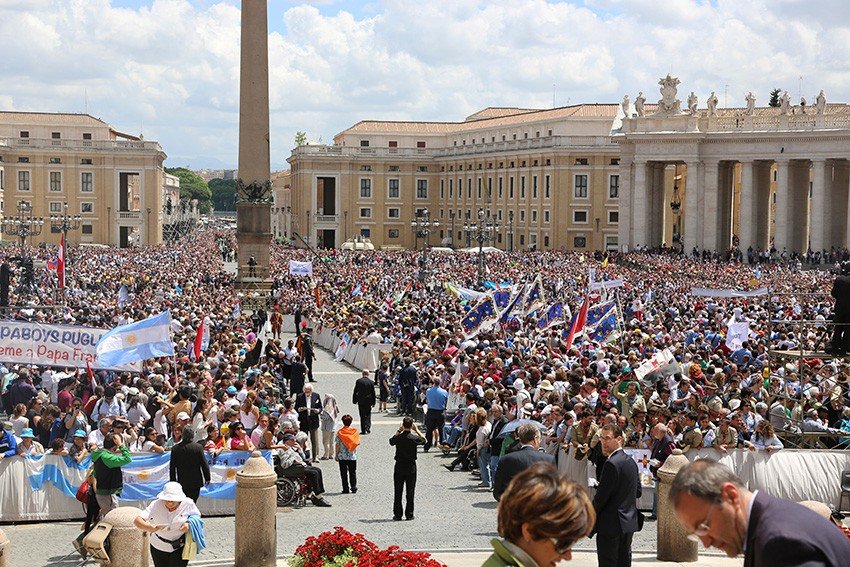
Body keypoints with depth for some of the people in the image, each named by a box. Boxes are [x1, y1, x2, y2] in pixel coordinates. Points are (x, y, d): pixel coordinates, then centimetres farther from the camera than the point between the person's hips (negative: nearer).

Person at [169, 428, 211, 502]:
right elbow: (204, 464, -5)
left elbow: (172, 466, 3)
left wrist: (172, 481, 12)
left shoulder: (175, 448, -1)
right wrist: (207, 478, 5)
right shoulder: (198, 447, -8)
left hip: (182, 482, 2)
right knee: (193, 501, 4)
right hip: (195, 481, -2)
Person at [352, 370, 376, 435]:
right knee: (368, 415, 15)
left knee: (362, 416, 4)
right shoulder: (371, 382, -4)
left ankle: (363, 430, 2)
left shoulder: (358, 381, -7)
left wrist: (354, 400, 6)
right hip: (369, 401, 1)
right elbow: (373, 393, 0)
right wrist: (373, 402, 7)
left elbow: (355, 391, -3)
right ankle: (368, 429, 12)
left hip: (361, 401, -1)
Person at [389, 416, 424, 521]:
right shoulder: (414, 438, -12)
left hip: (399, 466, 1)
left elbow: (391, 441, 14)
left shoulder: (398, 438, -9)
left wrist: (399, 431, 13)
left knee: (398, 491, 7)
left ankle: (397, 514, 7)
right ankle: (409, 514, 6)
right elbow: (424, 441, 8)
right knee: (410, 491, 6)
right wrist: (417, 430, 10)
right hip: (411, 467, -1)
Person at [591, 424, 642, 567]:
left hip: (610, 524, -9)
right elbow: (638, 492, 17)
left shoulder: (611, 464, -19)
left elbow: (601, 496, -18)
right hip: (629, 522, 9)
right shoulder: (631, 461, 10)